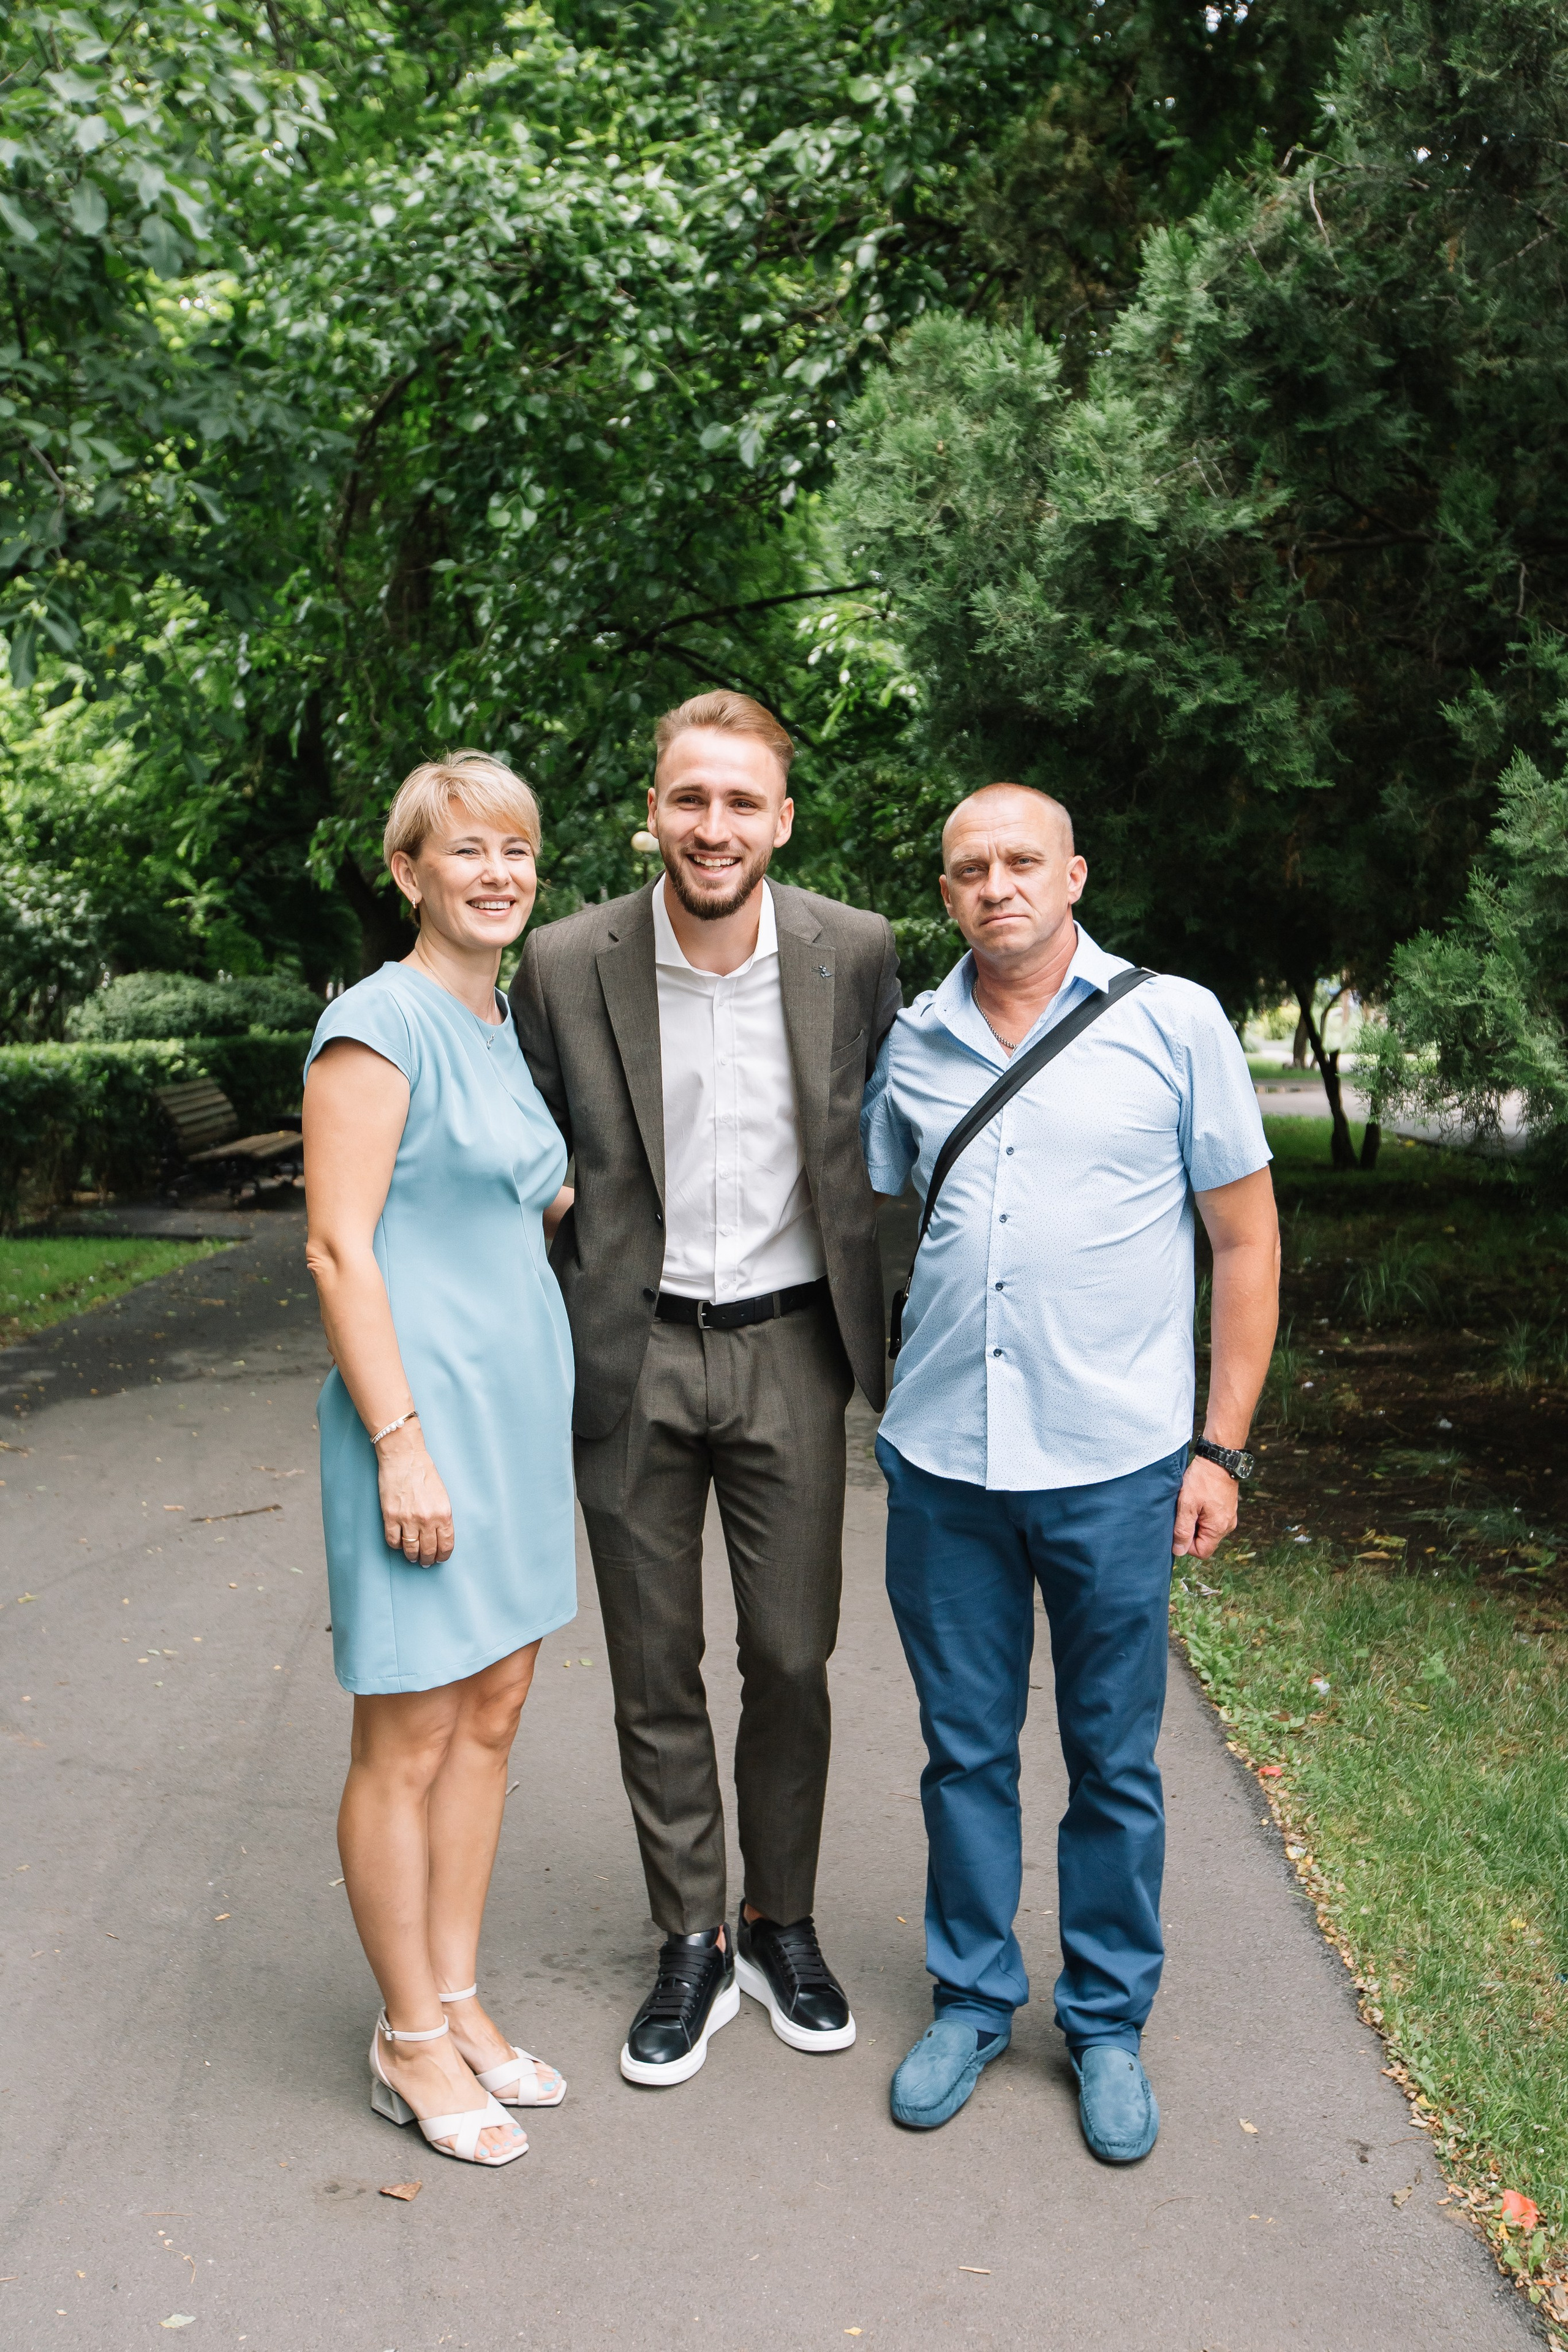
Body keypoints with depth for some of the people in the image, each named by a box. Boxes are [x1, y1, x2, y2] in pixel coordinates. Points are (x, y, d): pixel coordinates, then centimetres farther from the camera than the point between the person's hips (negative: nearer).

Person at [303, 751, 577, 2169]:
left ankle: (456, 2000, 30)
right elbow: (339, 1249, -17)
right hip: (424, 1409, -8)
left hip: (518, 1403, 9)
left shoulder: (501, 1027, 13)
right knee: (408, 1741, 4)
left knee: (492, 1714, 15)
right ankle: (411, 2041, 20)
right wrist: (401, 1442, -19)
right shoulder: (380, 1025, -12)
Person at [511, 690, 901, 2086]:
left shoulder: (854, 954, -6)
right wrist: (556, 1329, 3)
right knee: (656, 1672, 10)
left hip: (788, 1348, 0)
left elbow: (888, 1136, 9)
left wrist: (867, 1321, 8)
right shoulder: (569, 965, -8)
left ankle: (782, 1927, 31)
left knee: (792, 1659, 9)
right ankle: (692, 1947, 28)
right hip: (632, 1356, 0)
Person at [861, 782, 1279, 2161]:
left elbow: (1248, 1237, 0)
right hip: (942, 1461, 2)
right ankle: (972, 1998, 32)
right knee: (964, 1748, 13)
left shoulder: (1173, 1023, -2)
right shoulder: (916, 1043, 5)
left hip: (1113, 1463, -2)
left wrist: (1222, 1448, -3)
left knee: (1115, 1762, 10)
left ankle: (1110, 2023, 29)